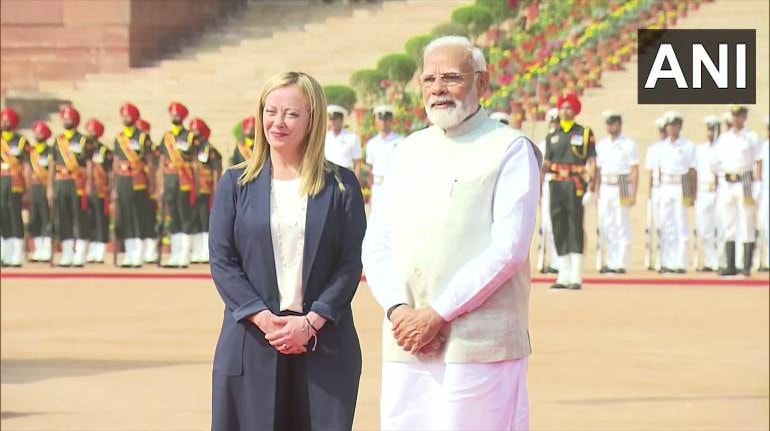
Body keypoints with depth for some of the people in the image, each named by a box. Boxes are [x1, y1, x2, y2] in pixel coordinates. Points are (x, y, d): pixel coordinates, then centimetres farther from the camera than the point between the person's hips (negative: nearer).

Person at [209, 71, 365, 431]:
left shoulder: (341, 186, 5)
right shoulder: (236, 184, 8)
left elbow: (351, 264, 1)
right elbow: (221, 261, 2)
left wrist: (310, 322, -11)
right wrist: (263, 318, -11)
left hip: (324, 345, 0)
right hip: (252, 343, 1)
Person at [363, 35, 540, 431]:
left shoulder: (509, 149, -1)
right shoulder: (409, 151, 16)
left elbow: (508, 249, -11)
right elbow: (376, 245, 12)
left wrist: (436, 313, -13)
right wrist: (398, 309, -6)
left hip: (478, 349, -5)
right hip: (405, 347, 5)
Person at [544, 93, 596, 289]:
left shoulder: (585, 133, 4)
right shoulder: (552, 136, 15)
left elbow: (591, 162, -1)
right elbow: (547, 163, 15)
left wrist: (591, 187, -9)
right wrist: (543, 167, -7)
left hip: (575, 186, -4)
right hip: (556, 186, 4)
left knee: (575, 229, -7)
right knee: (559, 230, 4)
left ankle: (576, 278, -7)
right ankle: (563, 276, 9)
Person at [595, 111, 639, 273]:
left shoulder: (629, 144, -2)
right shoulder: (601, 145, 12)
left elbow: (635, 170, -5)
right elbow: (598, 170, 15)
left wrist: (633, 194, -11)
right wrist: (597, 192, 9)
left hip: (622, 188, -5)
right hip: (605, 188, 5)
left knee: (622, 227, -3)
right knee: (605, 226, 4)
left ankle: (621, 264, 0)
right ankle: (612, 262, 14)